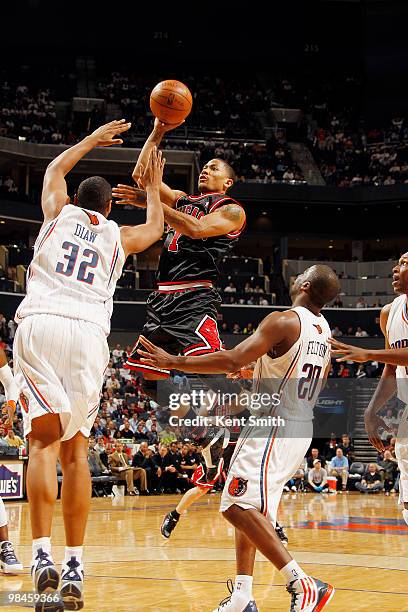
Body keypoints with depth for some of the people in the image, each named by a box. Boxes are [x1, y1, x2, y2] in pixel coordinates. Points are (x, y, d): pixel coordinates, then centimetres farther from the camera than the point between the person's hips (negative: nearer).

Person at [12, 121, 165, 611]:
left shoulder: (59, 211, 21)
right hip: (88, 332, 1)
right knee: (74, 448, 7)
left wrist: (93, 140, 55)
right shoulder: (118, 236, 21)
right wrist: (153, 187, 58)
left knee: (44, 441, -7)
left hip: (39, 324, -1)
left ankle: (42, 556, -23)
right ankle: (74, 569, 2)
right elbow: (155, 227, 45)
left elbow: (54, 168, 43)